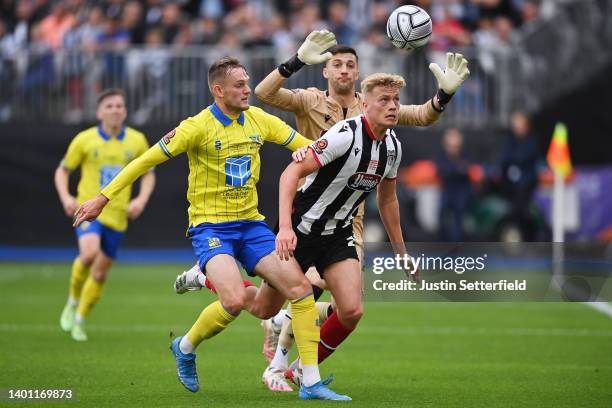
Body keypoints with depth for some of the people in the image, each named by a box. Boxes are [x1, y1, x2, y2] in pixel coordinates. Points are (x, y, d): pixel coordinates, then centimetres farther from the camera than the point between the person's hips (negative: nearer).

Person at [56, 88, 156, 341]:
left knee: (100, 273, 6)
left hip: (117, 216, 3)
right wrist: (65, 197, -10)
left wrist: (141, 199, -3)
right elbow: (62, 171, 7)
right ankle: (73, 301, -3)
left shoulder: (137, 141, 4)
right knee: (89, 252, -29)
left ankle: (79, 321, 25)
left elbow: (149, 175, 15)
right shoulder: (84, 140, -2)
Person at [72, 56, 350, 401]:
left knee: (300, 287, -11)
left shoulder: (259, 120, 4)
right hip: (210, 226, -6)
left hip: (251, 223, 6)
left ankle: (311, 383, 5)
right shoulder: (199, 127, -12)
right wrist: (103, 198, -9)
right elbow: (146, 161, -8)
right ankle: (186, 348, 5)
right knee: (235, 300, -27)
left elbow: (308, 147, 12)